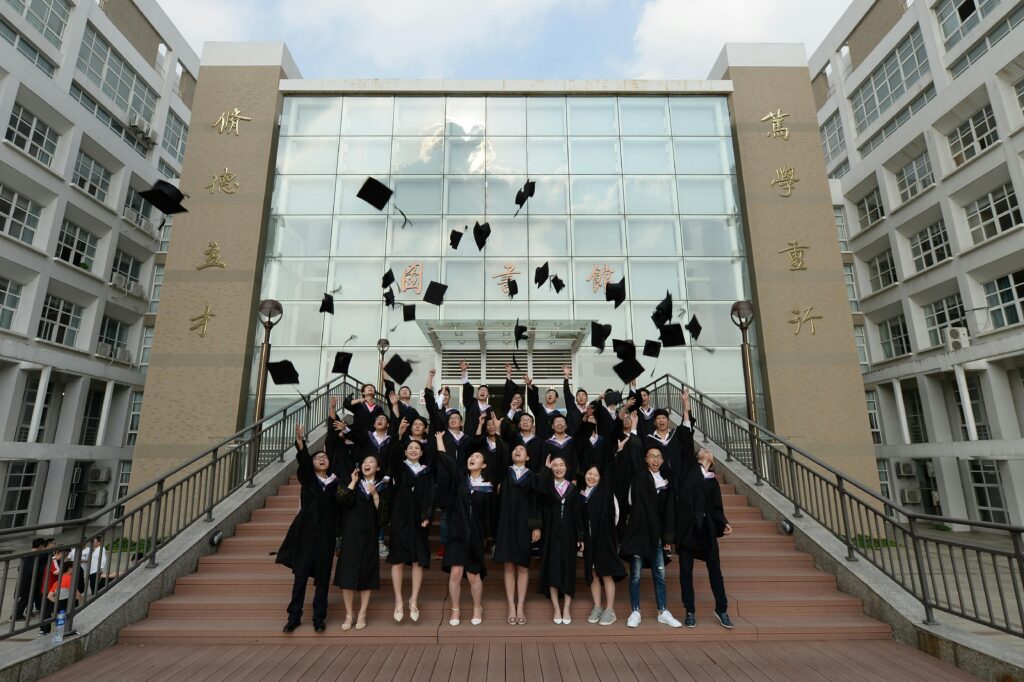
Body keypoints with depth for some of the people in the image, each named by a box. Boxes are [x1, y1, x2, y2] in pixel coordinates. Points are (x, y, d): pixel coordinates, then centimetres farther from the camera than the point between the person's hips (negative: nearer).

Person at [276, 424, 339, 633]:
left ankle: (319, 617, 15)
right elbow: (303, 462, -16)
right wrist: (300, 443, -35)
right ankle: (294, 616, 16)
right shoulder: (307, 478, 3)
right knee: (300, 574, 3)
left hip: (326, 534, 0)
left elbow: (339, 509, 4)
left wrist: (340, 537, -2)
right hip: (306, 532, 0)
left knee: (322, 576, 4)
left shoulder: (335, 483, 5)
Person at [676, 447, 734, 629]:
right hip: (686, 527, -2)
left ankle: (721, 609, 23)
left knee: (715, 569, 6)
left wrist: (724, 524, -7)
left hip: (706, 529, 2)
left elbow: (717, 508, 7)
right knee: (685, 570, 4)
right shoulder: (689, 472, 9)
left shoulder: (713, 481, 13)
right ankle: (690, 611, 16)